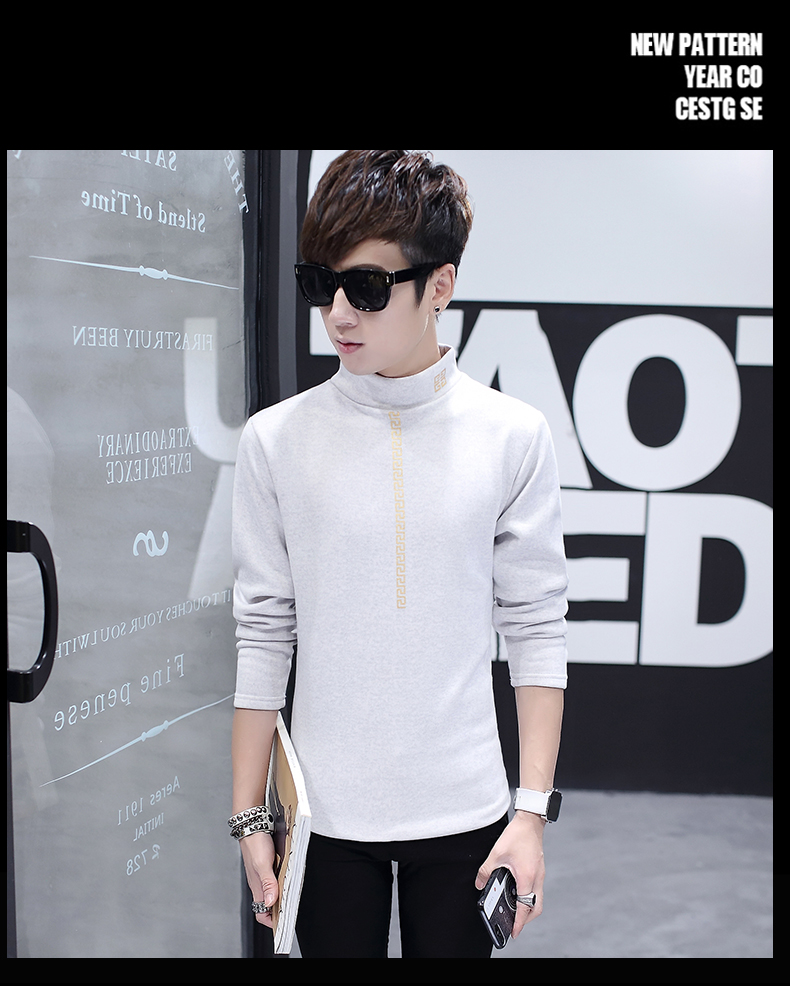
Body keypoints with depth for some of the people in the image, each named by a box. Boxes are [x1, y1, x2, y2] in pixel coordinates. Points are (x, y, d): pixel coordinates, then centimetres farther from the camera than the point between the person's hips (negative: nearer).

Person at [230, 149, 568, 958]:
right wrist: (250, 815, 1)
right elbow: (263, 634, 0)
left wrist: (533, 809, -5)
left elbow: (536, 628, -2)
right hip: (325, 814, 1)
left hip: (463, 814, 0)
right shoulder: (276, 439, -4)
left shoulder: (513, 437, -5)